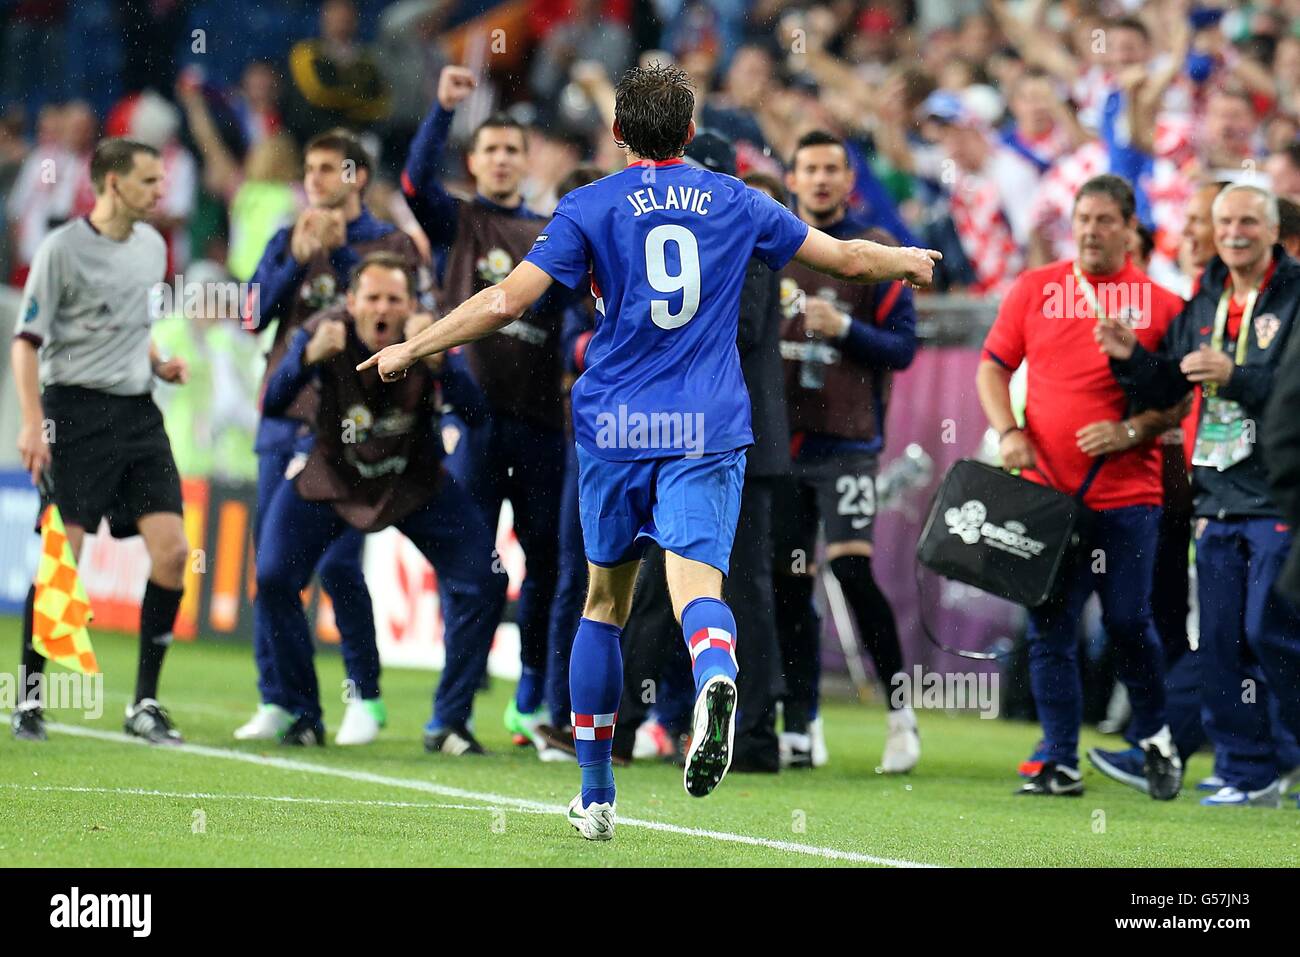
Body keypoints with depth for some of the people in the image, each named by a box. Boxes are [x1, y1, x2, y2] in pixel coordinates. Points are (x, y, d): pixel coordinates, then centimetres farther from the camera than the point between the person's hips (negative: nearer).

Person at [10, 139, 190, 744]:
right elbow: (27, 340, -7)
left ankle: (144, 704, 2)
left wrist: (158, 364, 9)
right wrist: (33, 423, -16)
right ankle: (29, 696, 5)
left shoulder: (152, 246, 13)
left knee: (172, 551, -5)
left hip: (137, 411, 6)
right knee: (62, 556, -10)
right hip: (76, 409, -6)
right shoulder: (63, 249, -7)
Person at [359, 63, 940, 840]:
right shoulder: (737, 204, 9)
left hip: (615, 429, 0)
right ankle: (716, 677, -51)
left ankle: (596, 796, 18)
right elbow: (847, 258, 19)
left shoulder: (590, 208, 1)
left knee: (605, 602, 14)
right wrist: (913, 261, 39)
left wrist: (412, 348, 3)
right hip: (708, 429, 0)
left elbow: (507, 301, -7)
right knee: (697, 582, -13)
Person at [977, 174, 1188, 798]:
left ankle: (1154, 738, 18)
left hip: (1126, 494, -2)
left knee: (1128, 621, -4)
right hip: (1045, 488, 2)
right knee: (1050, 627, 0)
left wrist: (1131, 431, -13)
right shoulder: (1035, 289, 7)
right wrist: (1008, 432, -2)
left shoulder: (1159, 305, 1)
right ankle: (1059, 763, 6)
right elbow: (993, 367, 13)